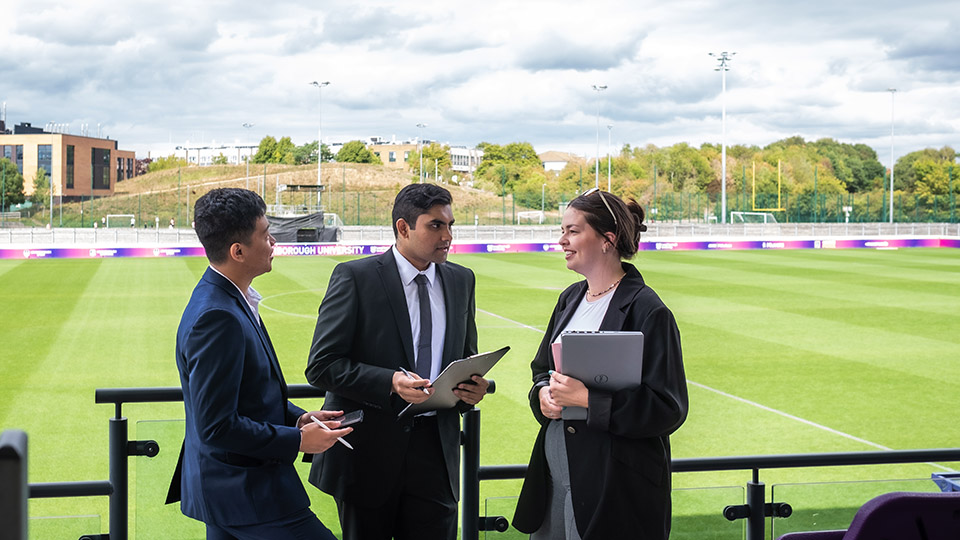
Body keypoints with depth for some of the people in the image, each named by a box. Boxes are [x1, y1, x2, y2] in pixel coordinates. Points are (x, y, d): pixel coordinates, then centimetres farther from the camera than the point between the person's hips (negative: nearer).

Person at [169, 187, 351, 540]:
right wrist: (298, 440, -17)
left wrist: (298, 418, 7)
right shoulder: (217, 318, -24)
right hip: (246, 492, -10)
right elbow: (217, 426, -25)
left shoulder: (226, 300, 9)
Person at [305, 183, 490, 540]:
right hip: (369, 452, -4)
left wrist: (473, 387, -5)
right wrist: (390, 382, -24)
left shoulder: (461, 281, 10)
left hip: (435, 453, 4)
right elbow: (321, 366, -11)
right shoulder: (355, 277, -7)